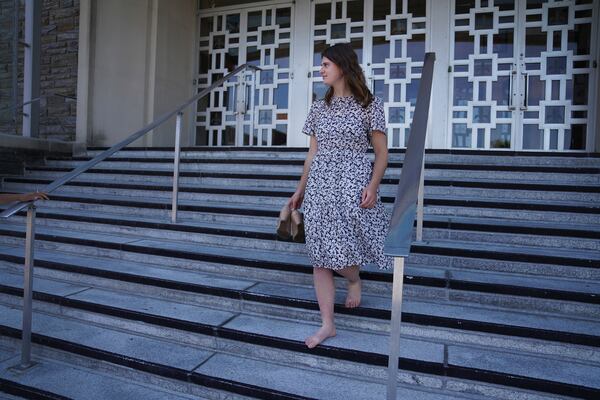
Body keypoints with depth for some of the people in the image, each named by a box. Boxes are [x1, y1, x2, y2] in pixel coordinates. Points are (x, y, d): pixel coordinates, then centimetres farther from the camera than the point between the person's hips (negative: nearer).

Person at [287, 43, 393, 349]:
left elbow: (381, 153, -1)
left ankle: (355, 280, 34)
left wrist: (373, 185, -16)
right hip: (319, 186, 5)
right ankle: (327, 324, 16)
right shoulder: (319, 108, 13)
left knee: (341, 253, -6)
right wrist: (300, 190, 14)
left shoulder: (369, 105, 0)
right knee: (319, 257, 3)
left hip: (352, 188, -4)